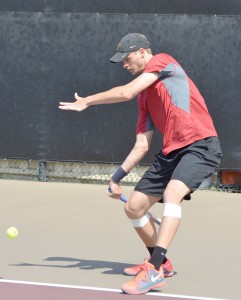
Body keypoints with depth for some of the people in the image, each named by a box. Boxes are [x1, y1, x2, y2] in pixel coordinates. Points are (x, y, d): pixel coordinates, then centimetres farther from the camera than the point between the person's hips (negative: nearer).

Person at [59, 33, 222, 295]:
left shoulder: (163, 61, -2)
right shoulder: (145, 97, 19)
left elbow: (126, 93, -13)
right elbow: (142, 145, 19)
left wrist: (86, 101, -3)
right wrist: (117, 177, 12)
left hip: (200, 145, -9)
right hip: (171, 152, 9)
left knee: (172, 192, -33)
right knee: (133, 208, 9)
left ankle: (155, 271, -38)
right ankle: (160, 261, 31)